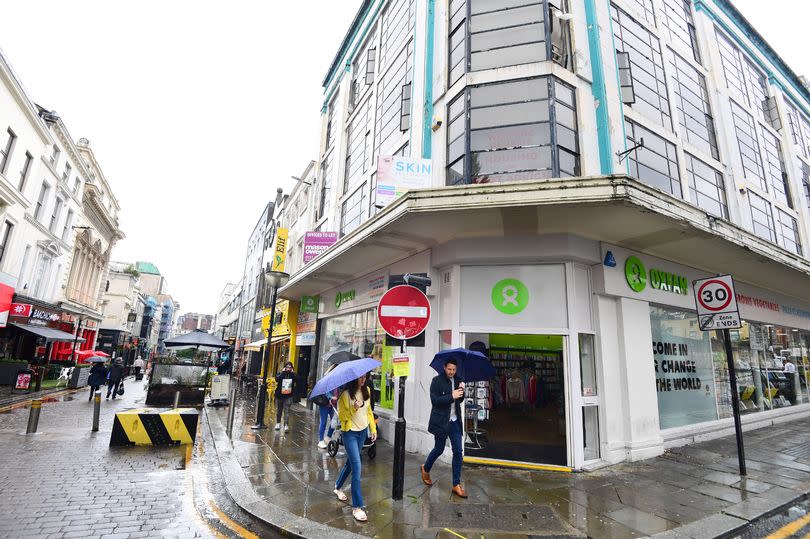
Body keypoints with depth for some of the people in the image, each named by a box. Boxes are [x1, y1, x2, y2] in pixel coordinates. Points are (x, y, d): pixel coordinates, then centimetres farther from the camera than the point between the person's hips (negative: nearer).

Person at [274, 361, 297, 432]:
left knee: (286, 411, -10)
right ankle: (278, 423, 33)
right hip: (279, 395, 1)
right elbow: (277, 379, -19)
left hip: (288, 396, -1)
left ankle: (286, 425, -13)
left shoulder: (293, 375, 3)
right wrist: (283, 372, -17)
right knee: (278, 411, 14)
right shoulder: (281, 373, 0)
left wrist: (292, 373, -15)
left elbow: (296, 381, -15)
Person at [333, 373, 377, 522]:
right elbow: (341, 416, -15)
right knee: (356, 466, -9)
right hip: (350, 432, -6)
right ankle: (357, 507, 0)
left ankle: (338, 487, 45)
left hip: (363, 431, 6)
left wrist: (373, 428, 9)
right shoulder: (345, 394, -18)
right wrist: (353, 409, -30)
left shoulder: (366, 391, 0)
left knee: (351, 461, 20)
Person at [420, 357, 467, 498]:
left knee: (458, 452, 3)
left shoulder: (457, 380, 5)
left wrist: (462, 391, -9)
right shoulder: (437, 380, -11)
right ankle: (426, 469, 38)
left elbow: (459, 400, 12)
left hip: (454, 421, 5)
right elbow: (434, 400, -18)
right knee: (439, 449, 9)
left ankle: (456, 485, 14)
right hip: (441, 421, -5)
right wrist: (451, 396, -25)